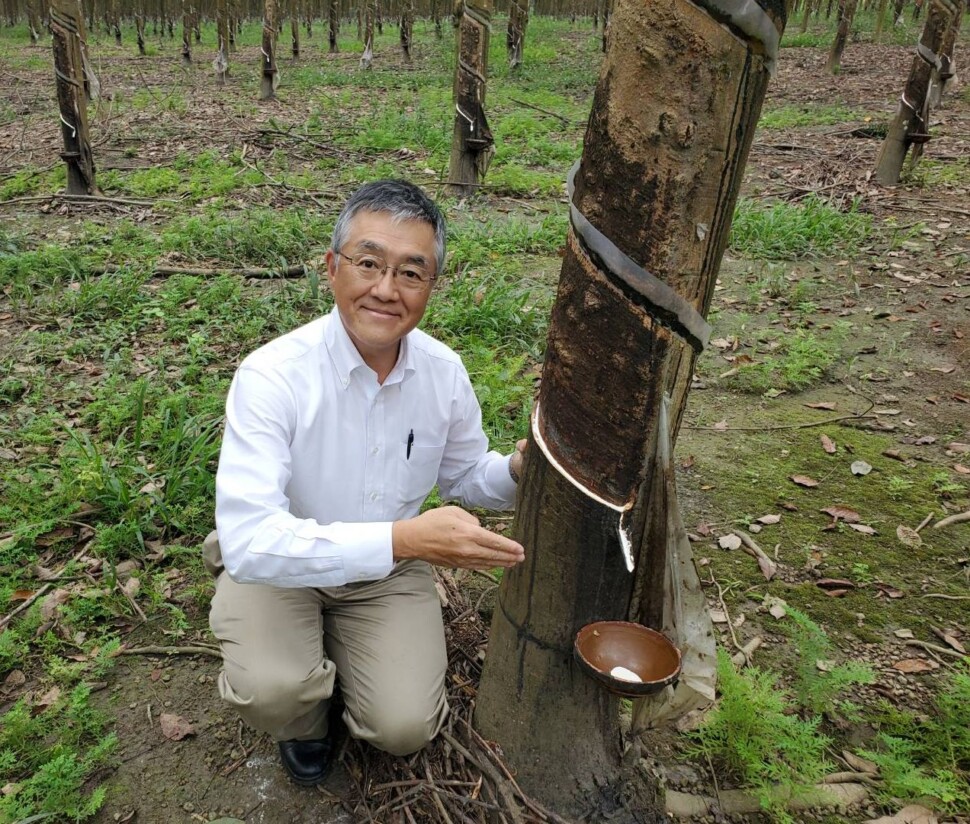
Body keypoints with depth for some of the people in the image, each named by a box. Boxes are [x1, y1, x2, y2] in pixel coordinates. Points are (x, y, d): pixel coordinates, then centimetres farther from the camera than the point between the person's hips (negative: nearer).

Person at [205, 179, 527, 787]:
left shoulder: (445, 372, -13)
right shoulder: (272, 376, -28)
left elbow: (466, 476, 4)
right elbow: (249, 542, -36)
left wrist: (516, 470, -20)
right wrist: (404, 538, -44)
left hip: (390, 570, 3)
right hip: (280, 562, -2)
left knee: (405, 729, -13)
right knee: (272, 693, -29)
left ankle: (337, 655, 23)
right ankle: (304, 715, 11)